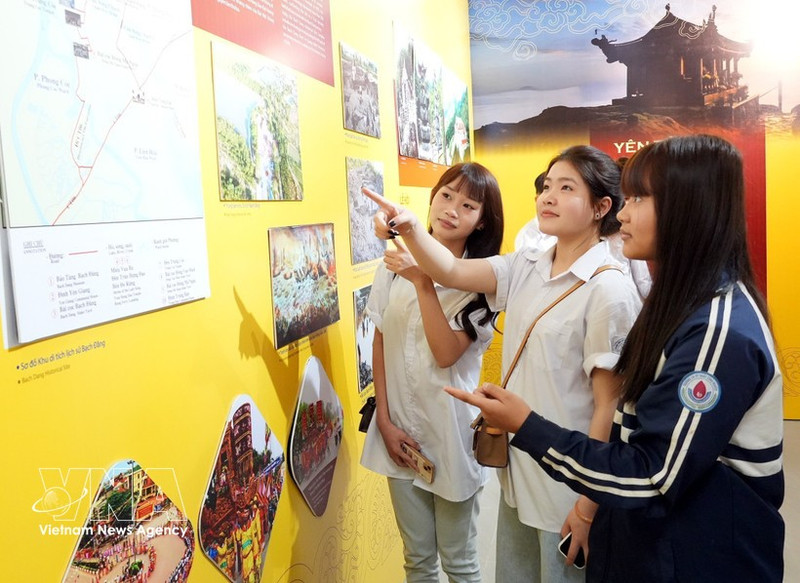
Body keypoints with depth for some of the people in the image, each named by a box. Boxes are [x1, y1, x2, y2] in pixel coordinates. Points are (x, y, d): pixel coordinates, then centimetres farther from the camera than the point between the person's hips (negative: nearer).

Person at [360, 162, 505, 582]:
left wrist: (423, 283, -26)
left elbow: (446, 354, -21)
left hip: (451, 432, -3)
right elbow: (379, 344, 4)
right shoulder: (396, 264, 0)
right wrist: (384, 420, 1)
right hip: (399, 429, 3)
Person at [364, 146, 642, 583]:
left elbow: (609, 407, -18)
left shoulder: (610, 291, -18)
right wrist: (409, 228, -27)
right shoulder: (526, 270, 2)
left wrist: (590, 503, -15)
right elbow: (452, 272, -8)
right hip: (517, 471, 7)